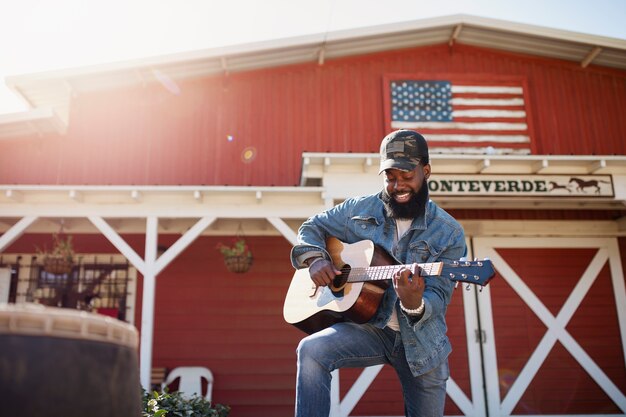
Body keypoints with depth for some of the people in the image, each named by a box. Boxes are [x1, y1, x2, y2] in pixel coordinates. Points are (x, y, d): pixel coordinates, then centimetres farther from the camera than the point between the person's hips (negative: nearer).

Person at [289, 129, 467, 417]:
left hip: (420, 341, 0)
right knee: (311, 350, -28)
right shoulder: (360, 210, 0)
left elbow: (439, 296, -12)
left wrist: (415, 305, -36)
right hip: (367, 326, 0)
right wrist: (315, 259, -10)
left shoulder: (449, 234, -7)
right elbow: (312, 227, 12)